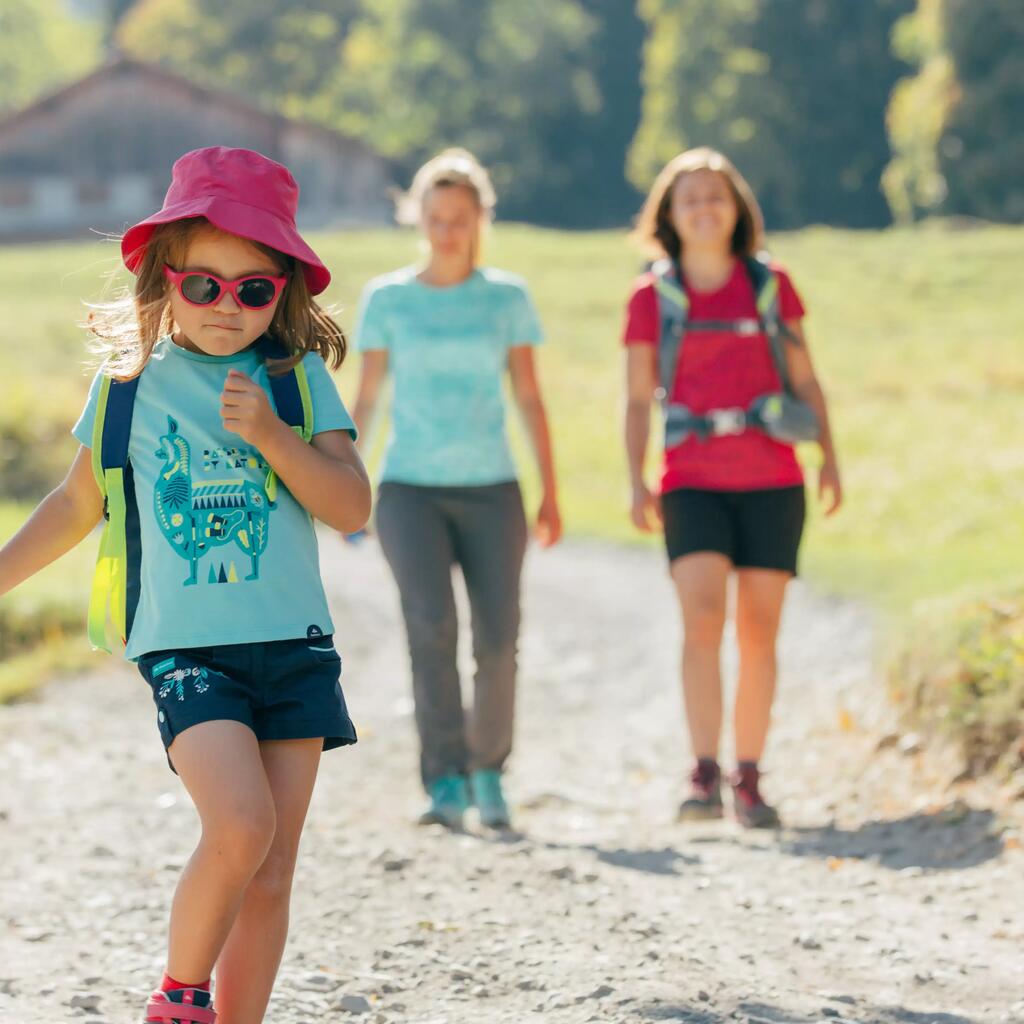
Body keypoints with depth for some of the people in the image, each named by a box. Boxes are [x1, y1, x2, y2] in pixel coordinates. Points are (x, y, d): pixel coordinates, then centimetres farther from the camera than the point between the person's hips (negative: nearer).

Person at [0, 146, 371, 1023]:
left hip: (294, 646, 2)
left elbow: (352, 506, -3)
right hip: (184, 647, -2)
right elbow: (80, 501, 17)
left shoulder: (298, 378, 4)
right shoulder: (130, 383, 5)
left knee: (272, 870, 2)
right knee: (241, 825, -21)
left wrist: (272, 434, -15)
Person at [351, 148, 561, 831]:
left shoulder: (507, 298, 6)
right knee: (432, 623, -20)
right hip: (412, 489, -1)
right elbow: (366, 397, 8)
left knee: (498, 640, -6)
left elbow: (530, 397, 7)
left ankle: (488, 767, 17)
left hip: (490, 490, 1)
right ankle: (447, 782, -20)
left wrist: (551, 494, 2)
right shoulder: (388, 299, 5)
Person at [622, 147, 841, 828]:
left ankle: (749, 781, 10)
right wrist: (638, 483, -5)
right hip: (694, 483, -1)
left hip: (772, 483, 1)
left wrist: (830, 457, 2)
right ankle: (704, 777, -22)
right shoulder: (652, 298, 5)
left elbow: (805, 379, 11)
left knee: (759, 634, 2)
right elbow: (639, 399, 5)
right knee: (702, 619, -18)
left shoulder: (772, 286, 7)